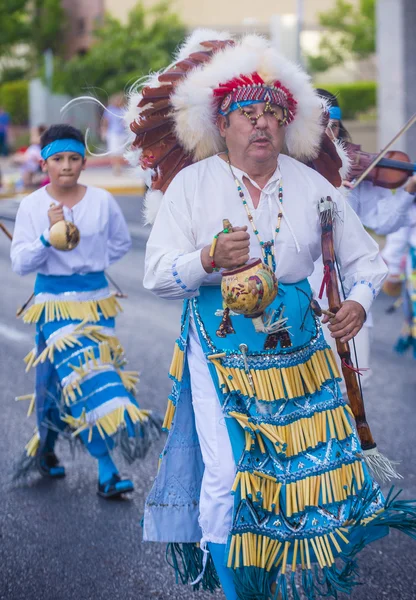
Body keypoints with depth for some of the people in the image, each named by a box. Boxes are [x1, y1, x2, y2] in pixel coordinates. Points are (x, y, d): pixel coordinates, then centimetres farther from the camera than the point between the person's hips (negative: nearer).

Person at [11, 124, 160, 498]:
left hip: (97, 299, 3)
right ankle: (107, 472, -16)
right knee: (83, 372, -15)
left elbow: (121, 243, 17)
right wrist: (49, 236, -21)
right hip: (55, 301, -3)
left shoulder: (102, 201, 1)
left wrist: (89, 262, 8)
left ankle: (45, 448, 28)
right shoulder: (32, 206, -4)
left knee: (73, 378, 5)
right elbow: (20, 263, -7)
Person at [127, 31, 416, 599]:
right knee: (228, 475, -11)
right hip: (220, 352, -3)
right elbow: (157, 275, -6)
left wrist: (359, 302, -7)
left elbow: (366, 258, 13)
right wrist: (211, 259, -24)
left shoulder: (312, 186, 6)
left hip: (298, 353, 3)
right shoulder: (193, 183, -1)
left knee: (319, 466, 0)